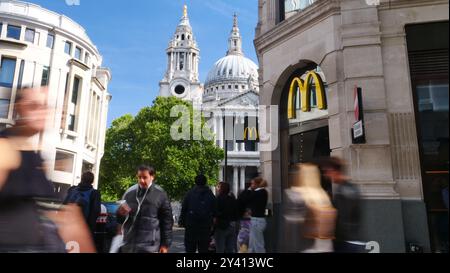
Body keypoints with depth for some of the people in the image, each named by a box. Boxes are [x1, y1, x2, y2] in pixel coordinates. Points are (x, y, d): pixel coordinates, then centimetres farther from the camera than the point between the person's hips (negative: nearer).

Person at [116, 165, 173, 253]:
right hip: (128, 245, 4)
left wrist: (165, 244, -3)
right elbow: (120, 220, 16)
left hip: (149, 247, -4)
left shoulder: (160, 194, -3)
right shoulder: (129, 192, 7)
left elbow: (167, 221, 0)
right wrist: (120, 213, -7)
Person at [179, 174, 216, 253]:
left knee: (190, 248, 7)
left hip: (191, 225, -1)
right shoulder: (210, 194, 4)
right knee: (204, 249, 7)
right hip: (206, 226, 1)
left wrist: (182, 221, 6)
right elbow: (214, 211, 5)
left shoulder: (189, 194, -1)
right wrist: (212, 224, 11)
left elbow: (183, 209, -1)